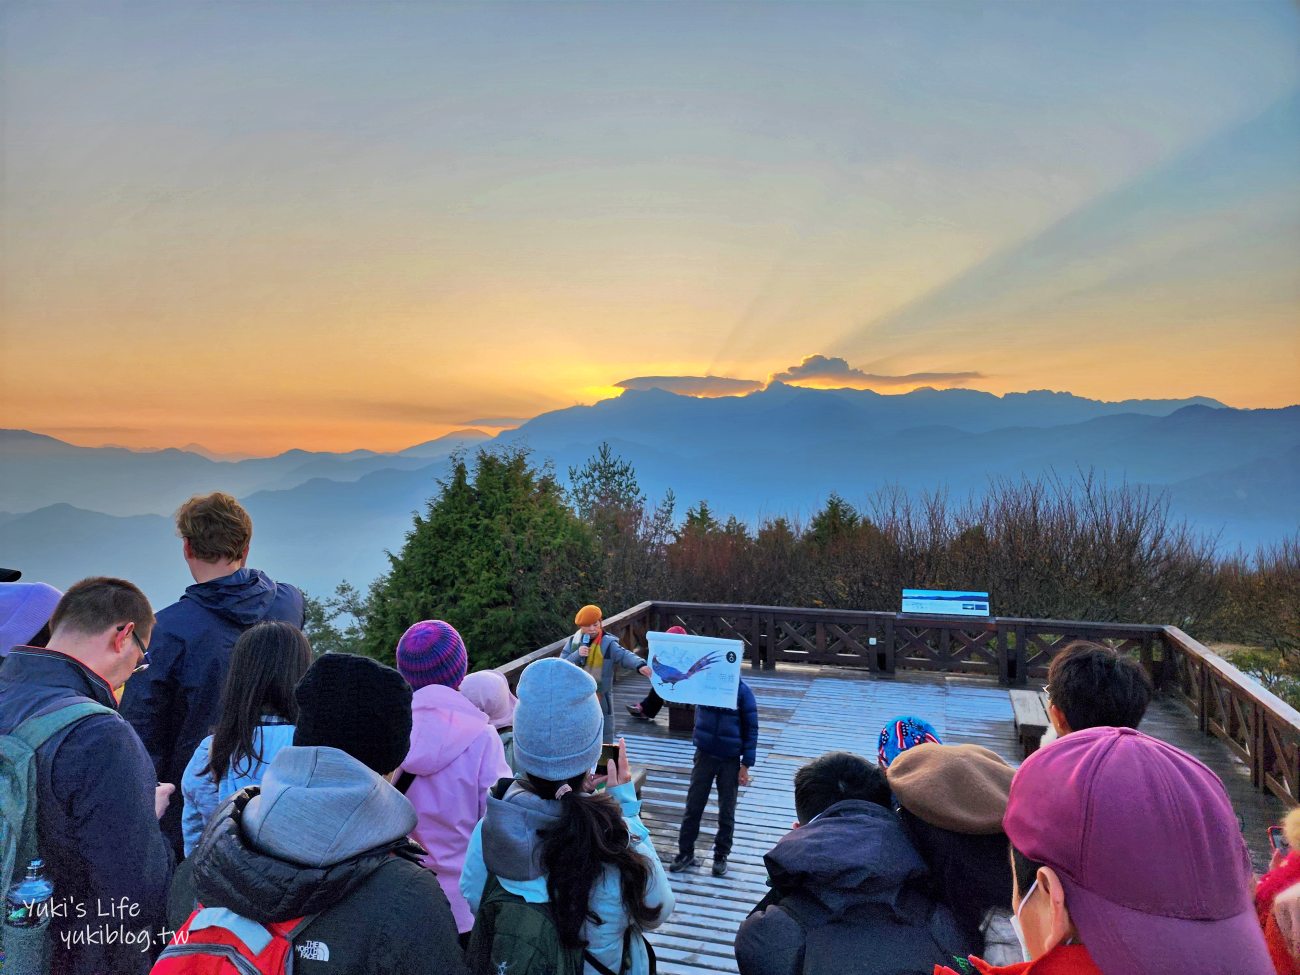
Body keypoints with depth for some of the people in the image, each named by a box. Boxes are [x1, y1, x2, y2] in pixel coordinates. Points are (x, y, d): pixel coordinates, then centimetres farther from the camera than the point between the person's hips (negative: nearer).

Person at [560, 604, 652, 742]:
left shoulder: (608, 643, -11)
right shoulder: (574, 641, -2)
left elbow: (624, 655, -27)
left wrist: (639, 665, -47)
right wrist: (577, 655, -21)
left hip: (600, 698, -3)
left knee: (604, 736, 7)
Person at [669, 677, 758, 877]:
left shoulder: (742, 691, -13)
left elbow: (751, 729, -8)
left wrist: (746, 765, -8)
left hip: (730, 760, -2)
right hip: (704, 754, 2)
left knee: (727, 811, 10)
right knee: (693, 806, 8)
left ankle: (721, 855, 26)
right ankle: (686, 852, 22)